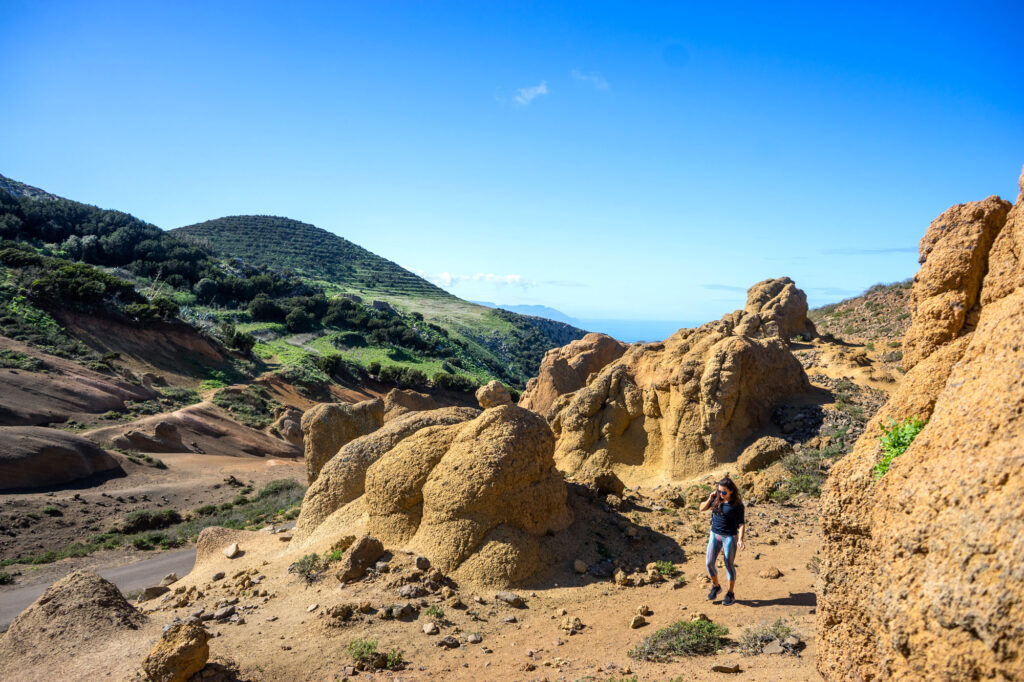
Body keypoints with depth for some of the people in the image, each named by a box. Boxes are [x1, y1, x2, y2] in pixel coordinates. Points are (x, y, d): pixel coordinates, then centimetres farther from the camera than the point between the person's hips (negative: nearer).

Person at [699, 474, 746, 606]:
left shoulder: (737, 504, -13)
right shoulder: (717, 498, 0)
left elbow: (741, 523, -11)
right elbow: (702, 508, 10)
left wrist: (740, 539, -24)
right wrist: (710, 499, -8)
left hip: (730, 537, -4)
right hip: (715, 535, 4)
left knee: (729, 565, 5)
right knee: (709, 563, 2)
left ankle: (731, 594, 21)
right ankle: (716, 586, 27)